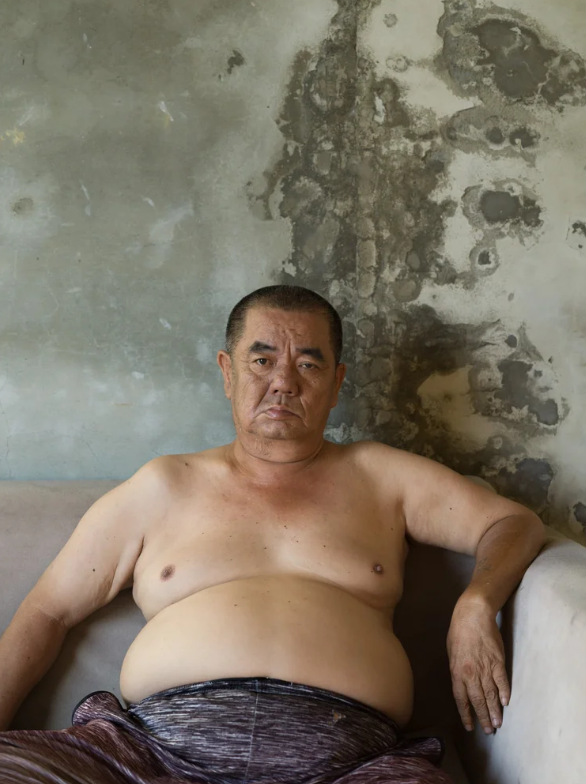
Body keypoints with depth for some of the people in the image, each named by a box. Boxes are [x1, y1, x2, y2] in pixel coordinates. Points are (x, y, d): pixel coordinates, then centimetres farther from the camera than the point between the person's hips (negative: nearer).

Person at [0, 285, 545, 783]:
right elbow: (47, 612, 19)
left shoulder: (378, 476, 19)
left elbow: (514, 523, 19)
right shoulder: (165, 486, 18)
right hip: (162, 739, 1)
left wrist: (476, 604, -2)